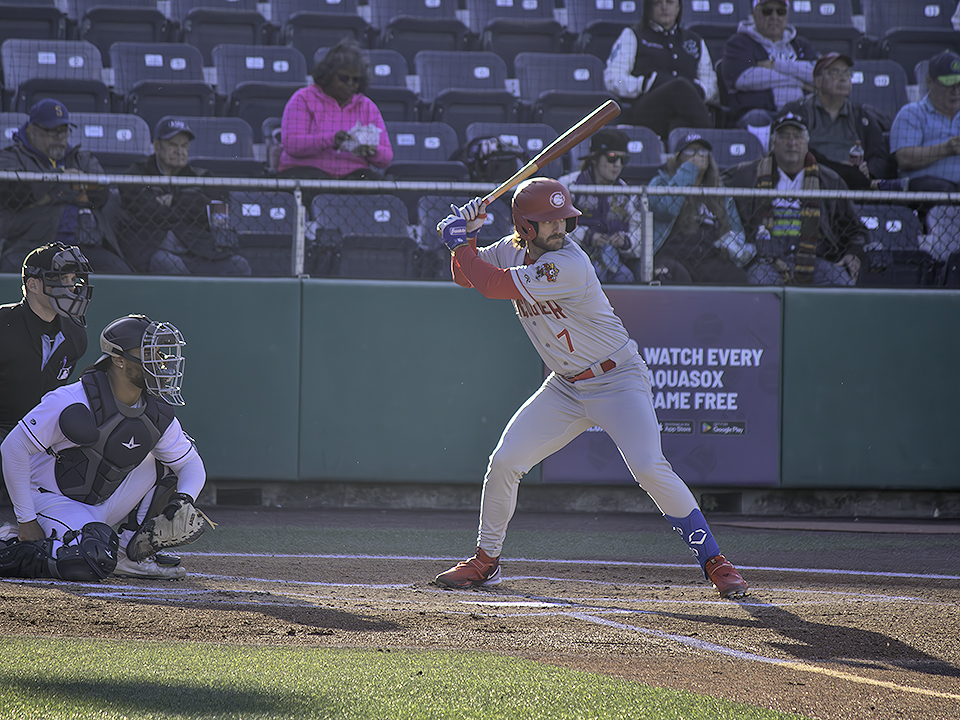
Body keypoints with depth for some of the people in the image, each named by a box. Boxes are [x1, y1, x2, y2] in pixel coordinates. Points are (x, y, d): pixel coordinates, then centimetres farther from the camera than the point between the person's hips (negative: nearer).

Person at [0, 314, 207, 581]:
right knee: (92, 563, -32)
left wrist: (184, 501, -16)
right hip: (52, 500, -7)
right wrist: (26, 521, -17)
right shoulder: (73, 403, -24)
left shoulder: (158, 416, -4)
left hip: (101, 506, 7)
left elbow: (191, 464, 9)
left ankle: (129, 551, 1)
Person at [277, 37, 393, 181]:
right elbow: (291, 145, -11)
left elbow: (387, 157, 12)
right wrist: (331, 139, -26)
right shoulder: (303, 99, 4)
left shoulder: (368, 107, 17)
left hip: (354, 173, 4)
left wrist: (372, 152, -15)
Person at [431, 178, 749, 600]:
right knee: (504, 461, -3)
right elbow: (467, 276, 12)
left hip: (618, 379, -7)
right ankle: (485, 561, 16)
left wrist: (457, 240, -16)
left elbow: (494, 285, -28)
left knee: (649, 467, -23)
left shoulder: (568, 265, -27)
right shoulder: (512, 251, -2)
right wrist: (466, 236, -7)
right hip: (565, 388, 7)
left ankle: (714, 561, -14)